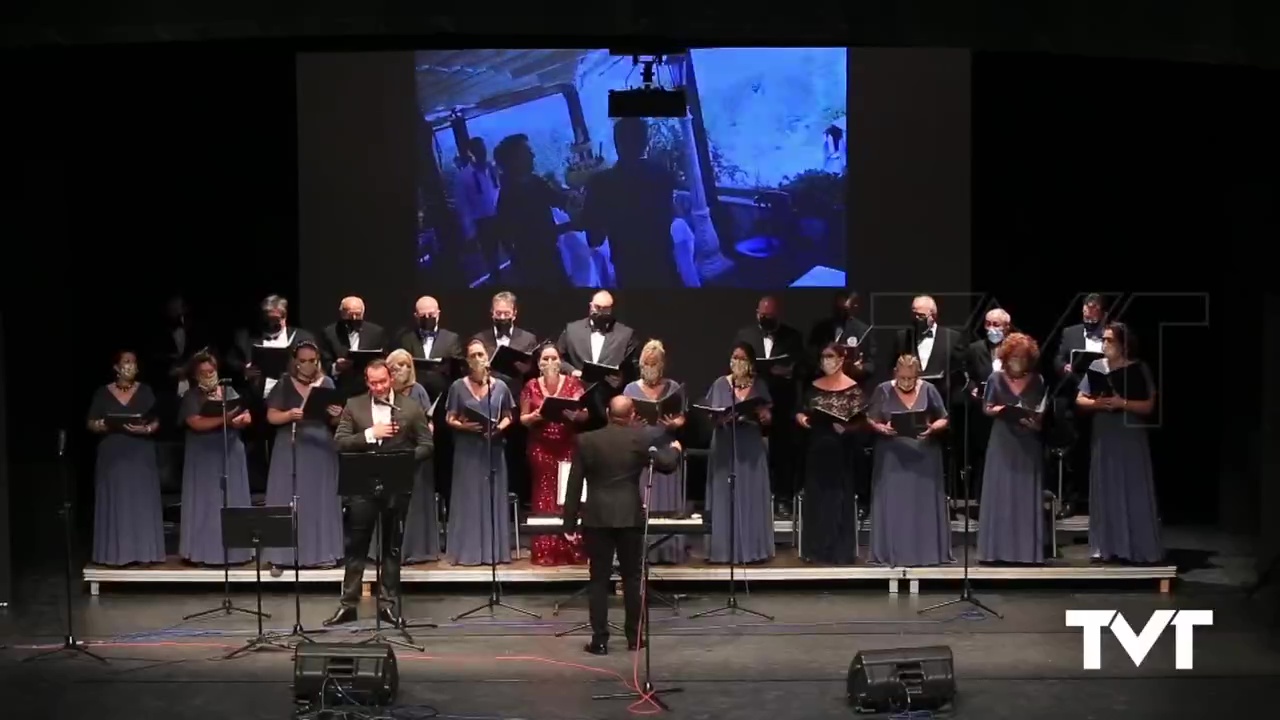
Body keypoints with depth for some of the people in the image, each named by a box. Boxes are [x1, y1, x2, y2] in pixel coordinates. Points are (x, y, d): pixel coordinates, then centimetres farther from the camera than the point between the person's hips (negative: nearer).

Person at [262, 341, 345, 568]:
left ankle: (321, 553, 5)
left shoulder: (327, 384, 5)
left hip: (320, 450, 1)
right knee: (288, 500, -2)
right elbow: (271, 416, -2)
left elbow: (334, 422, 6)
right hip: (290, 450, -1)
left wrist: (335, 415, -18)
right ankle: (285, 554, 1)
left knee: (319, 500, 2)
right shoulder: (284, 385, 3)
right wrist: (289, 415, -21)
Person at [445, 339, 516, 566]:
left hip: (493, 450, 2)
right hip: (468, 451, -2)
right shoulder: (458, 386, 1)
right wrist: (463, 425, -16)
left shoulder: (500, 386, 5)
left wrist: (500, 427, -9)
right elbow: (450, 419, 3)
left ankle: (494, 550, 9)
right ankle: (468, 551, 3)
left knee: (493, 498, 4)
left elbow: (508, 417, 11)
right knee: (468, 499, -1)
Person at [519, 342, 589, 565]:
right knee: (544, 497, 2)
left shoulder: (573, 383, 2)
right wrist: (535, 416, -14)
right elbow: (523, 419, 7)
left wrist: (573, 414, -21)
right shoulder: (531, 387, 5)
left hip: (568, 448, -1)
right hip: (541, 448, 1)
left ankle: (571, 550, 3)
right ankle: (545, 551, 4)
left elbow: (585, 414, -1)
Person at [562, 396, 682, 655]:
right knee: (632, 577, 11)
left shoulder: (586, 440, 0)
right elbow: (667, 464, -2)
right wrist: (675, 449, 22)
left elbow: (574, 485, 0)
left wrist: (569, 524, 5)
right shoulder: (642, 438, -3)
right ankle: (634, 637, 14)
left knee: (599, 580, 3)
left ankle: (600, 640, 2)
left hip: (597, 518, 0)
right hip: (630, 517, 0)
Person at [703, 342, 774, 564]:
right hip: (725, 447, 0)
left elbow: (768, 418, 5)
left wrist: (761, 415, -16)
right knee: (724, 497, -1)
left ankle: (752, 549, 4)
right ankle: (724, 550, 3)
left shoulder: (759, 385, 7)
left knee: (750, 497, 0)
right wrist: (721, 418, -17)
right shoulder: (720, 384, 4)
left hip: (750, 447, 1)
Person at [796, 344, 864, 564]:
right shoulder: (815, 386, 9)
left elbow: (860, 421, -8)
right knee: (816, 497, 7)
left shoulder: (852, 388, -5)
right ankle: (817, 550, 14)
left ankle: (840, 551, 3)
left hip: (840, 450, -5)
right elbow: (801, 412, 13)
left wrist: (845, 428, -25)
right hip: (817, 448, 5)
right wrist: (801, 418, -8)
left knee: (839, 498, -2)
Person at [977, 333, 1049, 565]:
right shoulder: (996, 378, 4)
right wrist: (998, 410, -15)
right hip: (1002, 441, -1)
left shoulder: (1037, 381, 6)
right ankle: (999, 549, 1)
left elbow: (1042, 412, 7)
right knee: (1000, 494, -2)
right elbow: (986, 408, 5)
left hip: (1028, 442, 1)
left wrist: (1035, 420, -13)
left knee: (1026, 495, 0)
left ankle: (1027, 550, 3)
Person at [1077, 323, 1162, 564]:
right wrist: (1097, 403, -13)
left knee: (1134, 493, -2)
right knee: (1106, 493, 4)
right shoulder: (1096, 367, 6)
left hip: (1132, 438, -3)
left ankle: (1139, 548, 3)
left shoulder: (1139, 368, -2)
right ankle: (1107, 547, 9)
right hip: (1104, 438, 3)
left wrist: (1122, 403, -19)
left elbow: (1148, 406, -5)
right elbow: (1080, 400, 7)